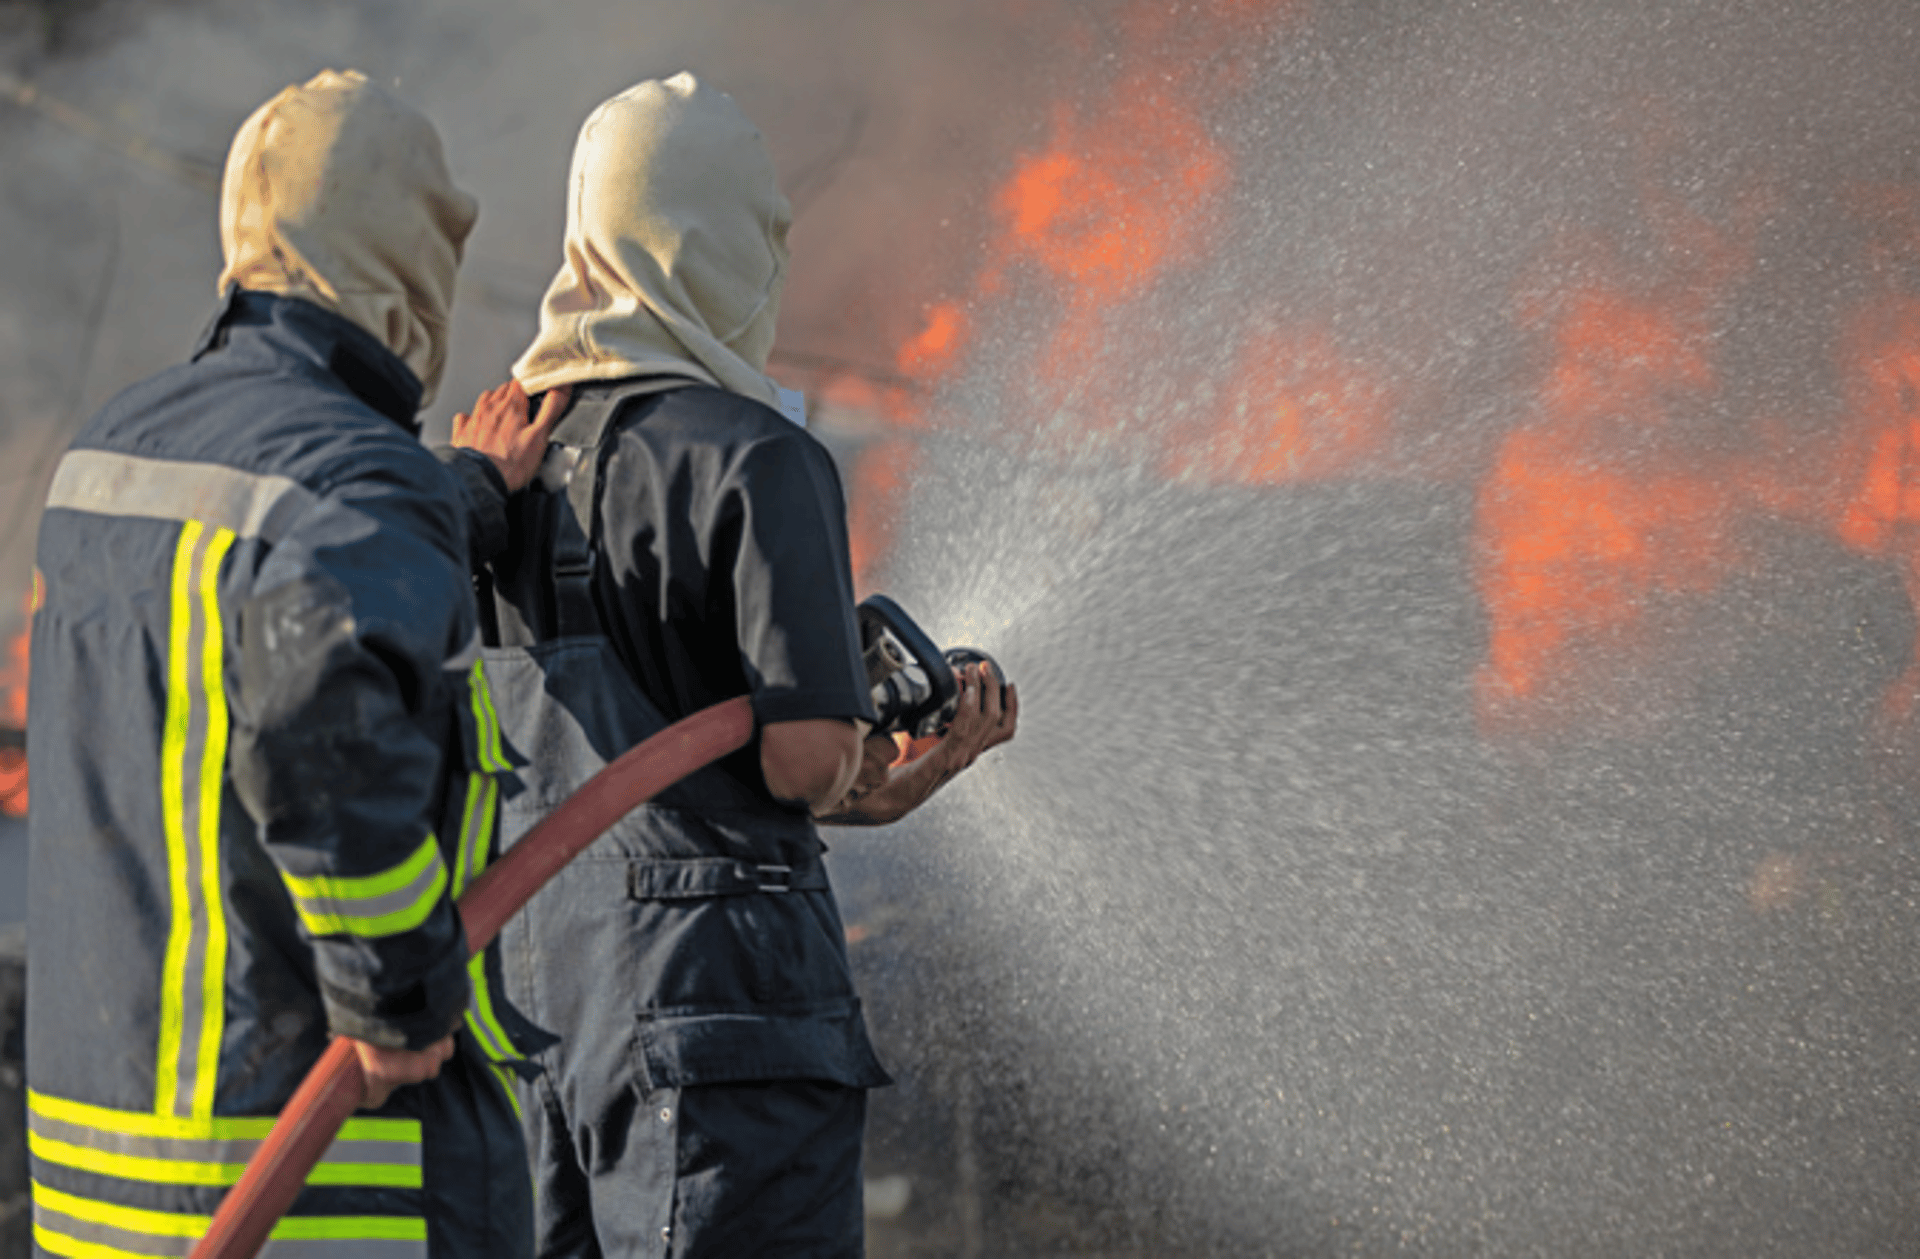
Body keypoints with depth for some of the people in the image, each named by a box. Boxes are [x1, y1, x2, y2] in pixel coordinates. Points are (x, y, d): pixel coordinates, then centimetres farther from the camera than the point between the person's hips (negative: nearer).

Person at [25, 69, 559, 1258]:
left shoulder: (121, 446, 9)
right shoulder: (362, 483, -18)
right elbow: (322, 680, -39)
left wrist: (466, 496, 36)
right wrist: (396, 992, -27)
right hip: (339, 1155, -8)